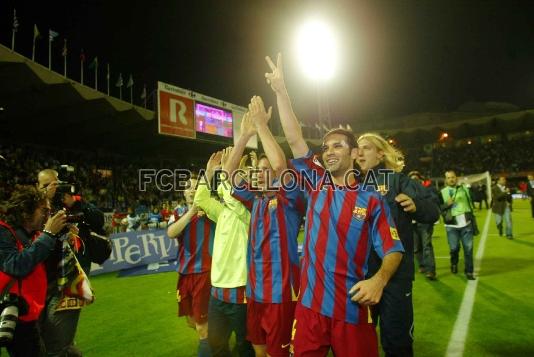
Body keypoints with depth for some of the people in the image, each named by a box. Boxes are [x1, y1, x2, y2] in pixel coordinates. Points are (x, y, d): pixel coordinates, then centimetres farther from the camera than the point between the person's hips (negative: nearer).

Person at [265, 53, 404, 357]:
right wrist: (281, 91, -8)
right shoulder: (317, 185, 3)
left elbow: (393, 251, -2)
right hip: (310, 304, 2)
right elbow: (295, 139, -3)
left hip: (352, 308, -2)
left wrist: (379, 279, -23)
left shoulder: (372, 201, -3)